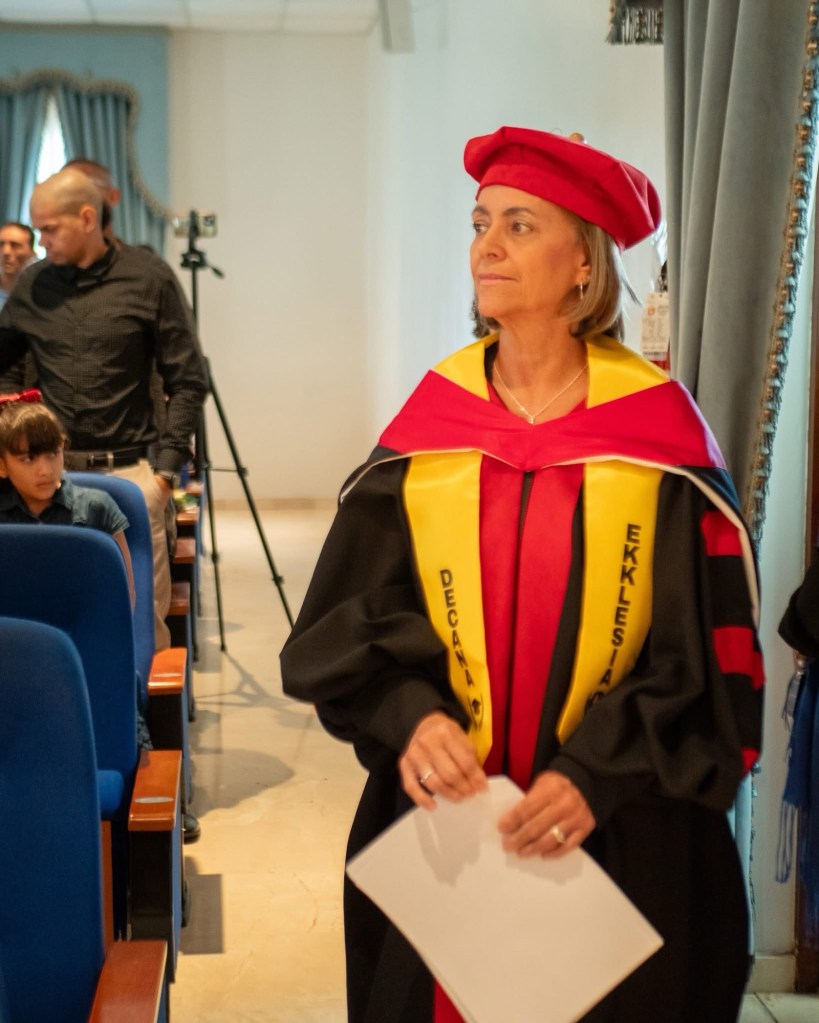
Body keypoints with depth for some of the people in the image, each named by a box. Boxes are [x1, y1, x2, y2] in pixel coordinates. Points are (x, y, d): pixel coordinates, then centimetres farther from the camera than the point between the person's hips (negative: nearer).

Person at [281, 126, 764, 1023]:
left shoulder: (660, 436, -7)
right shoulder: (428, 427, 0)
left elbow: (708, 655, -8)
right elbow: (350, 615, 0)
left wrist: (598, 775, -19)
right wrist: (409, 715, -19)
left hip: (622, 838, -2)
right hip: (442, 812, 2)